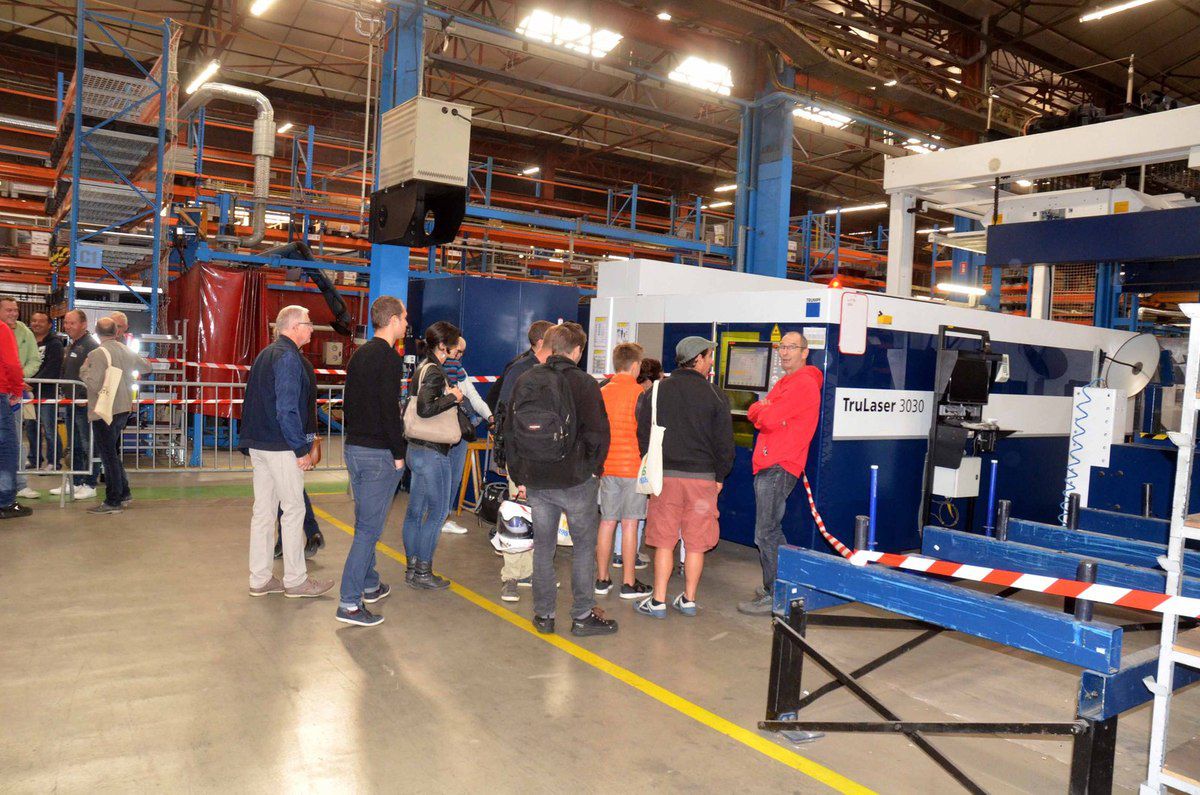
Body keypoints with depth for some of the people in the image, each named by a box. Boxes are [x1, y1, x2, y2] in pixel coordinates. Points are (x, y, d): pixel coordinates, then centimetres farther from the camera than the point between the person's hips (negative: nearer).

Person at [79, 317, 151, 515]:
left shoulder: (98, 354, -15)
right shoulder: (126, 351, 6)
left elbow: (94, 385, -21)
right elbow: (146, 367, 21)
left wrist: (84, 369, -5)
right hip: (124, 409, 7)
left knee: (108, 456, -1)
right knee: (113, 453, 20)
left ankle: (113, 502, 5)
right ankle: (124, 493, 24)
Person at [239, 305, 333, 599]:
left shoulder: (265, 355, 16)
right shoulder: (288, 357, -14)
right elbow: (287, 409, -20)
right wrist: (302, 448, -16)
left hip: (258, 444, 9)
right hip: (281, 448, -9)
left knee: (263, 510, 11)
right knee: (293, 510, 0)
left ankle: (260, 579, 18)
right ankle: (295, 580, 7)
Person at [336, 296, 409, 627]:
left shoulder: (359, 355, 13)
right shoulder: (389, 358, -15)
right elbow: (390, 410, -20)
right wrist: (399, 453, -14)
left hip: (354, 448, 9)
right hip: (379, 453, -9)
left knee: (365, 521, 20)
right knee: (369, 527, -5)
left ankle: (369, 584, 33)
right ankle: (349, 602, -4)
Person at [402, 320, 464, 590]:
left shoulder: (422, 368, 13)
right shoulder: (434, 372, -16)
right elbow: (426, 408, -28)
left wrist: (451, 396, 10)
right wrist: (454, 397, -16)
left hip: (417, 449, 10)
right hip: (433, 452, -10)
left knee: (415, 510, 14)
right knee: (437, 512, -1)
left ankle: (412, 568, 23)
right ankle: (423, 573, 6)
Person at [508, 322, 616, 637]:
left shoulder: (525, 381, 4)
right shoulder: (584, 383, -10)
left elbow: (510, 431, 8)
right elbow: (598, 434, -13)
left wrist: (519, 478, 13)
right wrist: (593, 470, 2)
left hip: (535, 481, 4)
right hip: (576, 480, -4)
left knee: (543, 547, 14)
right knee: (584, 546, 10)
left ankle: (544, 615, 20)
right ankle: (583, 615, 15)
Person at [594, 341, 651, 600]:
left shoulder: (602, 392, 5)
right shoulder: (639, 393, -9)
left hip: (607, 467, 5)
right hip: (633, 467, -5)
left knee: (607, 522, 10)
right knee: (629, 523, 1)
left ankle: (602, 579, 17)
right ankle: (629, 583, 8)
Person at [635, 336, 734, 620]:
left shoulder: (657, 391, 3)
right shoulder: (715, 395, -2)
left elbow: (643, 434, 6)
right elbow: (724, 441, 0)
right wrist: (720, 476, 11)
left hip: (665, 475, 1)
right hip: (702, 477, -1)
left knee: (664, 541, 5)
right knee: (695, 543, 8)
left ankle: (658, 601, 8)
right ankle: (689, 600, 17)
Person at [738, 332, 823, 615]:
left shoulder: (804, 384, -11)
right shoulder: (783, 383, 22)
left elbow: (769, 418, -19)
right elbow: (754, 413, 13)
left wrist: (762, 411, 1)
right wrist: (765, 410, -7)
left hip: (779, 467, -10)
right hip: (768, 466, 10)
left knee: (766, 534, -8)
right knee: (772, 531, 16)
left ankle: (774, 598, -1)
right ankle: (778, 587, 27)